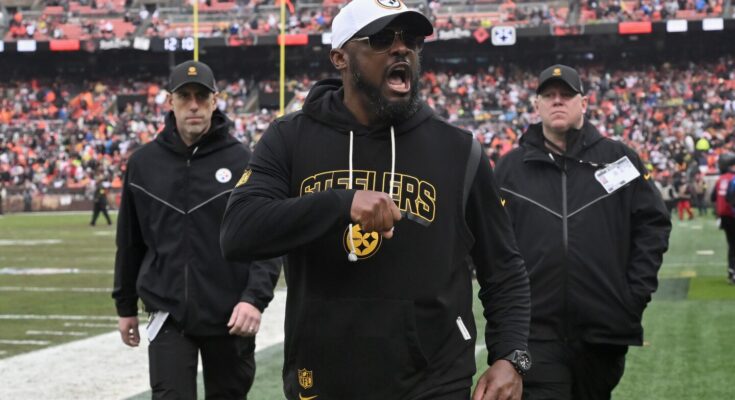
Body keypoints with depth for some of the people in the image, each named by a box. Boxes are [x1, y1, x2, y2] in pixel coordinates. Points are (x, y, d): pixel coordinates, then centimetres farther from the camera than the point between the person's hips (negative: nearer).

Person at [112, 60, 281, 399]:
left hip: (230, 317, -1)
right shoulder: (143, 163, 4)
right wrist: (126, 306, 14)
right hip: (169, 316, 1)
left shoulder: (241, 161, -4)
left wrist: (255, 298, -20)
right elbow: (130, 243, 12)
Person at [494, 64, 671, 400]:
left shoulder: (619, 159, 5)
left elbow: (653, 224, 6)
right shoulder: (511, 167, 6)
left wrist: (638, 292, -1)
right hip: (536, 331, -1)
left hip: (606, 328, 1)